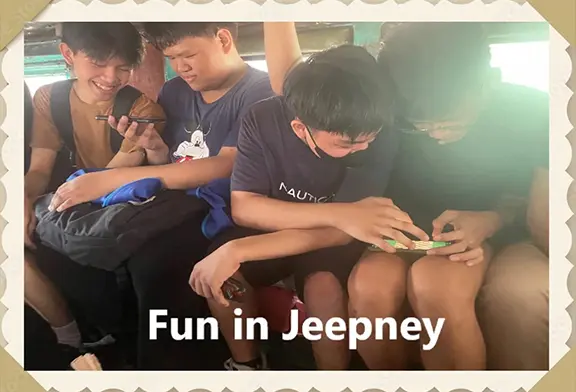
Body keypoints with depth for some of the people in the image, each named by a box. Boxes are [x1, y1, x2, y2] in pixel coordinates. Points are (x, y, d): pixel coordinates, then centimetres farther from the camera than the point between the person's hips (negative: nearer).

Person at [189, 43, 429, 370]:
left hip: (332, 242, -1)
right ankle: (247, 362, 3)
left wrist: (238, 251, -39)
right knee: (214, 269, -24)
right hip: (276, 229, 2)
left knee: (324, 284, -32)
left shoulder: (378, 137, -26)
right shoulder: (262, 120, -22)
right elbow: (243, 208, -25)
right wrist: (337, 213, -40)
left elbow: (345, 230, -30)